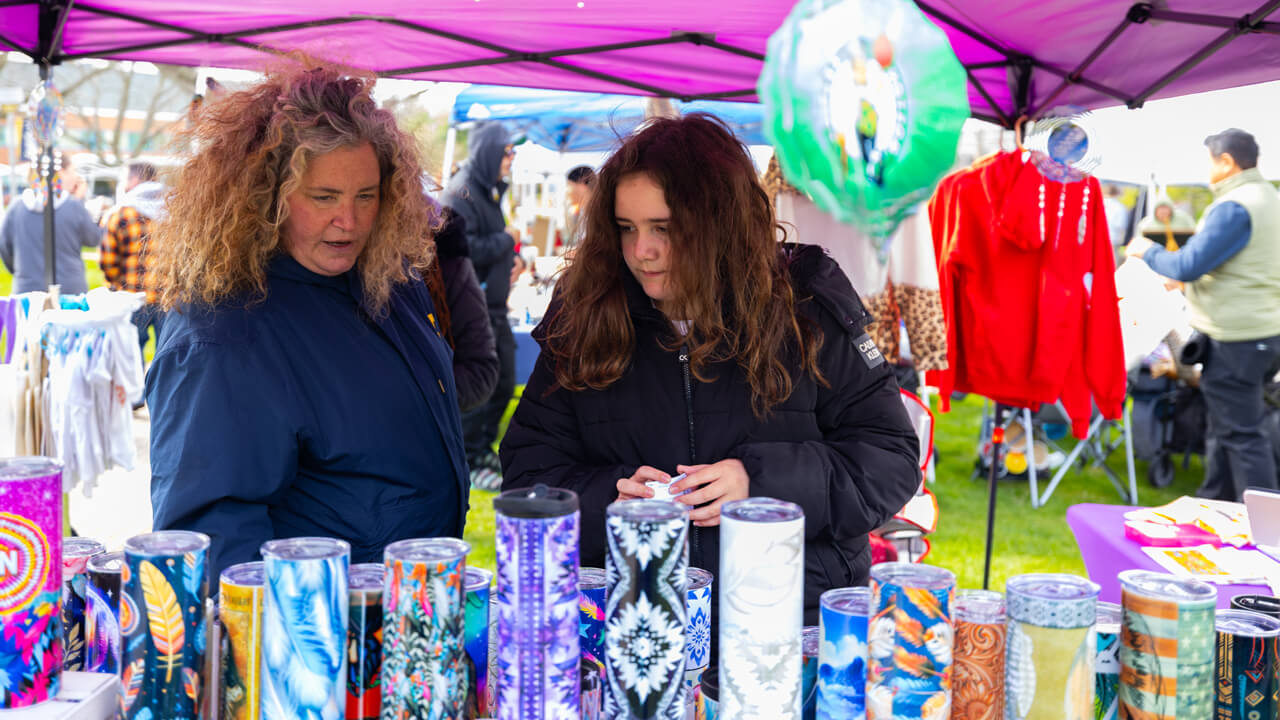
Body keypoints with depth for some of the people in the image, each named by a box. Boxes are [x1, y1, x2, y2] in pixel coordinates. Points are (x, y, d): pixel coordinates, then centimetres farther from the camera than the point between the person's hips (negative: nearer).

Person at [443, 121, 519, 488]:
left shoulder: (490, 190, 17)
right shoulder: (461, 193, -14)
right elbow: (465, 249, -24)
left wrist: (510, 259, 9)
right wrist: (507, 239, -12)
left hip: (493, 303, 10)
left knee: (504, 381, 15)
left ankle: (484, 449, 29)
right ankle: (471, 462, 7)